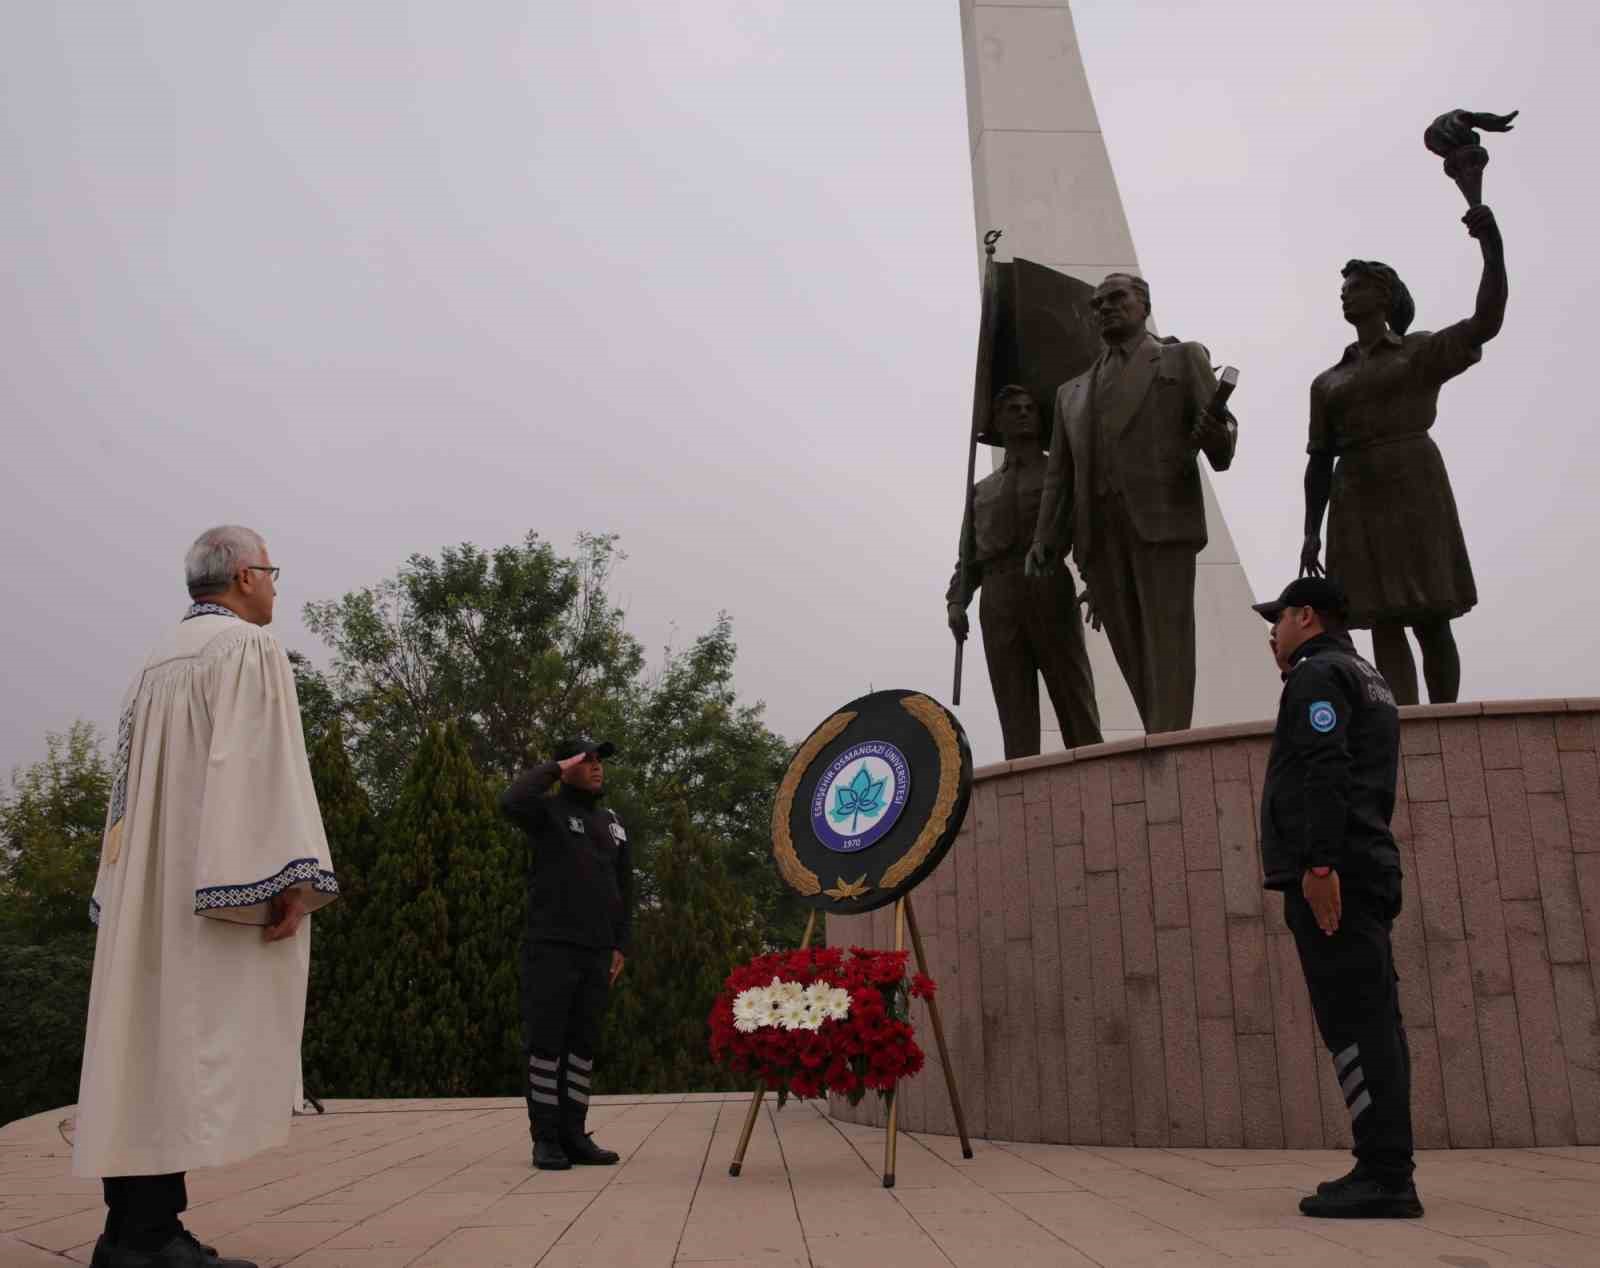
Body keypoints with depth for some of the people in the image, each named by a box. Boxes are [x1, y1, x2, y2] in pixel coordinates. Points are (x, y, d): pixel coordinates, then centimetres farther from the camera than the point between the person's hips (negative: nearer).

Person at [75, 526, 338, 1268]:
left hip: (149, 888, 9)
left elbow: (131, 779, 20)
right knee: (191, 1046, -10)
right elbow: (261, 763, -18)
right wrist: (289, 879, -22)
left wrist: (128, 892, 21)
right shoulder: (247, 647, -7)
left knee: (148, 1040, 8)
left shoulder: (158, 664, 21)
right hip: (213, 885, -9)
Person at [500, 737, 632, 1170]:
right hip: (550, 948, -5)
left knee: (584, 1044, 8)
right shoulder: (548, 812, -1)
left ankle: (573, 1135, 14)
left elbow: (624, 888, 18)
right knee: (546, 1041, -1)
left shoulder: (612, 824, 16)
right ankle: (545, 1138, 6)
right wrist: (554, 769, -11)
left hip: (596, 953, 6)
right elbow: (511, 802, -25)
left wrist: (620, 946, 10)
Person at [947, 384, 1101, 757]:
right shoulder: (981, 490, 28)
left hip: (1050, 593, -2)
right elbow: (968, 559, 19)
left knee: (1075, 700, -9)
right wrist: (955, 602, 0)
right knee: (1016, 713, -6)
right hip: (998, 602, 2)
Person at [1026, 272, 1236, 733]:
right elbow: (1058, 473, 20)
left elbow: (1223, 427, 5)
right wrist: (1044, 538, 6)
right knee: (1132, 649, -1)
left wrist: (1217, 438, -20)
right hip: (1098, 531, 4)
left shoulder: (1182, 358, 16)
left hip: (1160, 518, -4)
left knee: (1166, 639, -14)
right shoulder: (1072, 391, 26)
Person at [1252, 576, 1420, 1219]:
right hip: (1368, 871, 10)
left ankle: (1385, 1176, -12)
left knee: (1353, 1021, -11)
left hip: (1328, 874, -10)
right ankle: (1386, 1172, 11)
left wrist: (1318, 863, -24)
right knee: (1372, 1020, 8)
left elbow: (1325, 773, -19)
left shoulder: (1317, 673, -4)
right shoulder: (1368, 678, 26)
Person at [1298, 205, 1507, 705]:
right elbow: (1320, 461, 16)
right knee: (1384, 623, -4)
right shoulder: (1328, 382, 20)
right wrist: (1311, 533, 6)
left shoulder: (1425, 350, 9)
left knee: (1430, 620, -5)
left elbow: (1487, 322, -10)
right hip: (1357, 502, 4)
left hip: (1413, 490, -3)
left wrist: (1492, 244, -21)